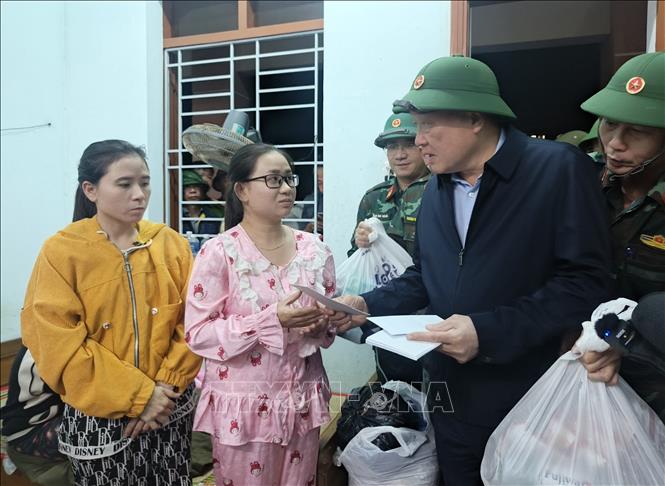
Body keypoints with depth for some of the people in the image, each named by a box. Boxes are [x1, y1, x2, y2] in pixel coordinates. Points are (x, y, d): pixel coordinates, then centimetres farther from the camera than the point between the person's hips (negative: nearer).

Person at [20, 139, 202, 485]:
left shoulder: (171, 243, -2)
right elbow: (58, 344, -14)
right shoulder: (62, 251, -10)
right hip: (100, 417, -2)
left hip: (170, 408, 3)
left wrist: (167, 384, -11)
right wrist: (137, 396, -15)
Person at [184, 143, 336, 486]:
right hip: (245, 405, -4)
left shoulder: (314, 249, 0)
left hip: (302, 401, 4)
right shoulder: (219, 252, -13)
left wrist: (320, 324, -13)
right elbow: (197, 334, -15)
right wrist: (272, 320, -24)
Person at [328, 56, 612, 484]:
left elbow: (585, 282, -19)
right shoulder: (436, 190, 8)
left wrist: (489, 330, -27)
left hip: (529, 403, -6)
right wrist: (368, 304, -2)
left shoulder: (559, 169, -14)